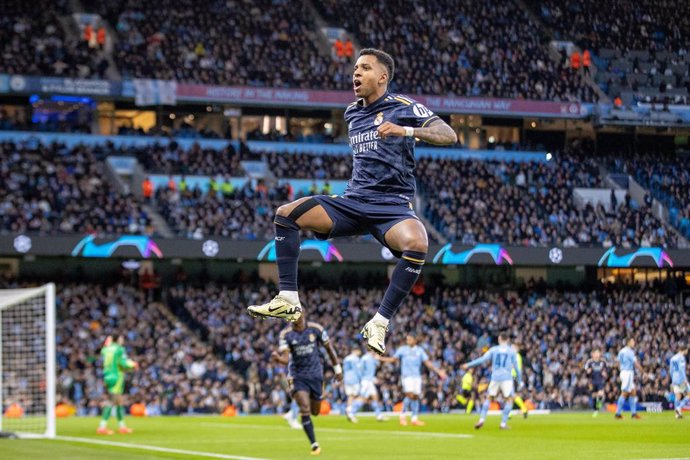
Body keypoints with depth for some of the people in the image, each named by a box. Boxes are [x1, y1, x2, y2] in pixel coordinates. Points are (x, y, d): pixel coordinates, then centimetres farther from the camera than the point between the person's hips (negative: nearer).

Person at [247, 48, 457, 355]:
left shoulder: (403, 108, -2)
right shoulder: (351, 113, 16)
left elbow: (449, 136, -15)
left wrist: (406, 130, -28)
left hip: (392, 205, -6)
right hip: (353, 201, 6)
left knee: (417, 245, -38)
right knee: (286, 214, -10)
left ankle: (379, 324, -28)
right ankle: (289, 301, -11)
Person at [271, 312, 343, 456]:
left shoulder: (316, 329, -7)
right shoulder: (285, 334, -10)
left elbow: (329, 348, 6)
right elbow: (285, 358, -19)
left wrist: (337, 368, 11)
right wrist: (278, 358, -43)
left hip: (315, 374, 2)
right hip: (298, 376, -2)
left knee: (315, 411, 10)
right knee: (305, 410, -18)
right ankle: (314, 444, -11)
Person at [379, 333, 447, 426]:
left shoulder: (420, 350, 9)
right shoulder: (402, 349, 5)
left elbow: (428, 363, 8)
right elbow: (393, 359, 9)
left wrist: (438, 371, 2)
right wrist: (379, 358, 2)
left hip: (417, 376, 3)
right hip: (407, 376, -3)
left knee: (416, 397, 1)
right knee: (409, 395, -19)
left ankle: (415, 418, 9)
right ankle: (403, 416, -7)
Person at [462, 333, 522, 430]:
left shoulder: (493, 349, 7)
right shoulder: (512, 351, 6)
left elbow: (482, 359, 1)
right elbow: (516, 366, 4)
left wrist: (468, 365, 7)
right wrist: (520, 381, 11)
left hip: (495, 378, 2)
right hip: (507, 378, -2)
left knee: (489, 398, 13)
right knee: (509, 400, 5)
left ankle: (482, 419, 0)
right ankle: (503, 423, -3)